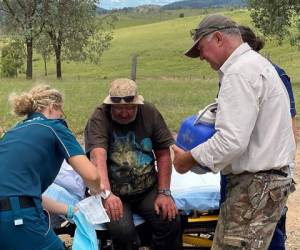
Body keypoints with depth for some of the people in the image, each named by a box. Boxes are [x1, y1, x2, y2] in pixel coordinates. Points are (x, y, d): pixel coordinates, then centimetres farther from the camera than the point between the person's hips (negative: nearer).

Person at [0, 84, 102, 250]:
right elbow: (90, 176, -3)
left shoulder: (15, 132, 25)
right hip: (17, 217, -7)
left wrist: (69, 210, 34)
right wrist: (98, 193, 21)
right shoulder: (54, 127, 7)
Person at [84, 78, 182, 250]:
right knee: (122, 230, -28)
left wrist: (164, 193, -7)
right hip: (114, 192, -3)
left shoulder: (150, 113, -2)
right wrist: (107, 193, -44)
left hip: (148, 188, 3)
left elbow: (163, 154, 1)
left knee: (171, 222, -19)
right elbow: (98, 157, -29)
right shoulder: (99, 119, -14)